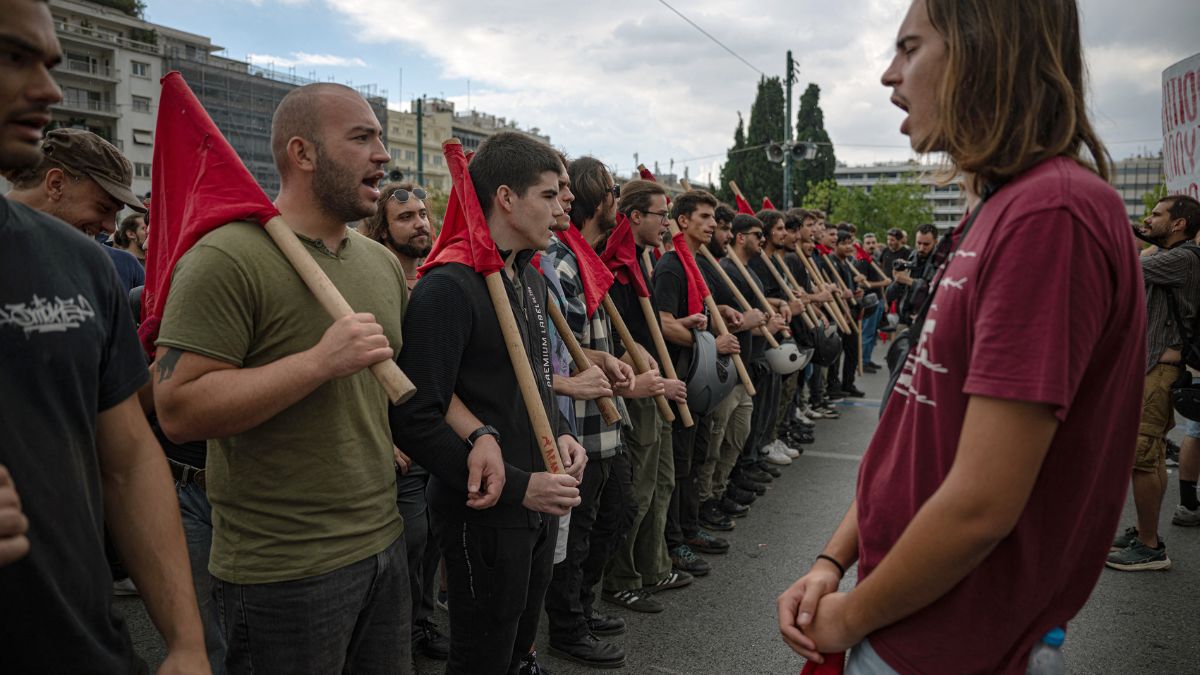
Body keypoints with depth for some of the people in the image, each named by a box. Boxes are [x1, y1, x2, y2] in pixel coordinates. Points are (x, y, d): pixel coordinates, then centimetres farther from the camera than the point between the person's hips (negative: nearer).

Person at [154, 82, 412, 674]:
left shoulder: (383, 262, 9)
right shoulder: (227, 259, -15)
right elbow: (178, 410, -21)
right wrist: (320, 362, -27)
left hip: (385, 543, 7)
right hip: (283, 573, -7)